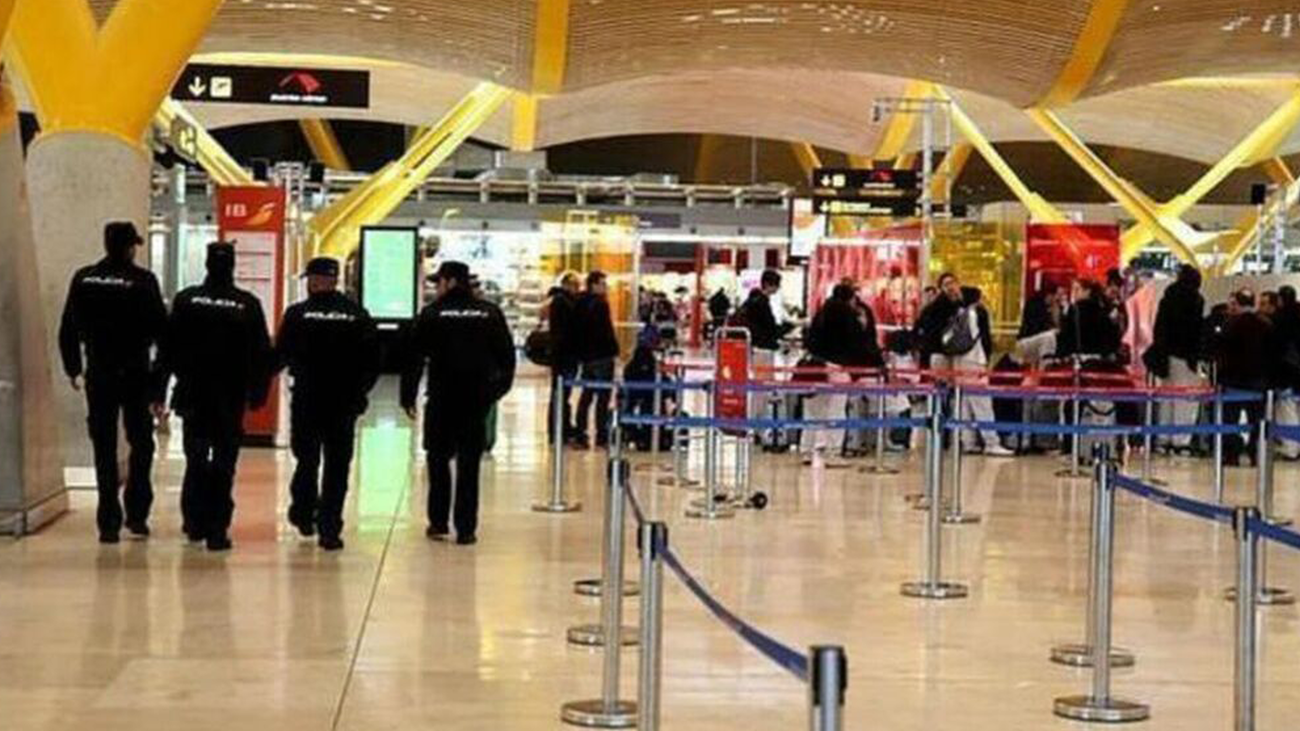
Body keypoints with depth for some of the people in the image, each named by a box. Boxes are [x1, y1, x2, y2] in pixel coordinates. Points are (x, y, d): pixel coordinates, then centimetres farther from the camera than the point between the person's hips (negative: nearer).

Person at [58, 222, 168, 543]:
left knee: (104, 449, 6)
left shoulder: (84, 280, 2)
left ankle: (109, 522, 4)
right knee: (141, 444, 12)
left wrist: (73, 367, 13)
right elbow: (160, 327, -10)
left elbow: (68, 329, 4)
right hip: (135, 373, -2)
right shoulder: (142, 281, -8)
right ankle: (136, 514, 7)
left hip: (99, 374, 2)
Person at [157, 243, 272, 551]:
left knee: (196, 459, 15)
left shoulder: (186, 300, -3)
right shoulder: (248, 305, -4)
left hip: (193, 395, 1)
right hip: (231, 398, -1)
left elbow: (168, 348, -1)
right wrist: (257, 392, 8)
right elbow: (261, 354, -1)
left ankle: (195, 521, 16)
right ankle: (217, 529, -2)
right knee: (224, 462, 2)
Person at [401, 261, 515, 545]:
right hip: (478, 399, 2)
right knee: (469, 464, 4)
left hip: (442, 399, -2)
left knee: (438, 459, 12)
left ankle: (438, 523, 12)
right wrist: (498, 388, 18)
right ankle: (466, 529, 3)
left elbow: (415, 358, -5)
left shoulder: (432, 314, -5)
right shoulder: (490, 313, 4)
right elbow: (506, 355, 8)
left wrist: (408, 396, 1)